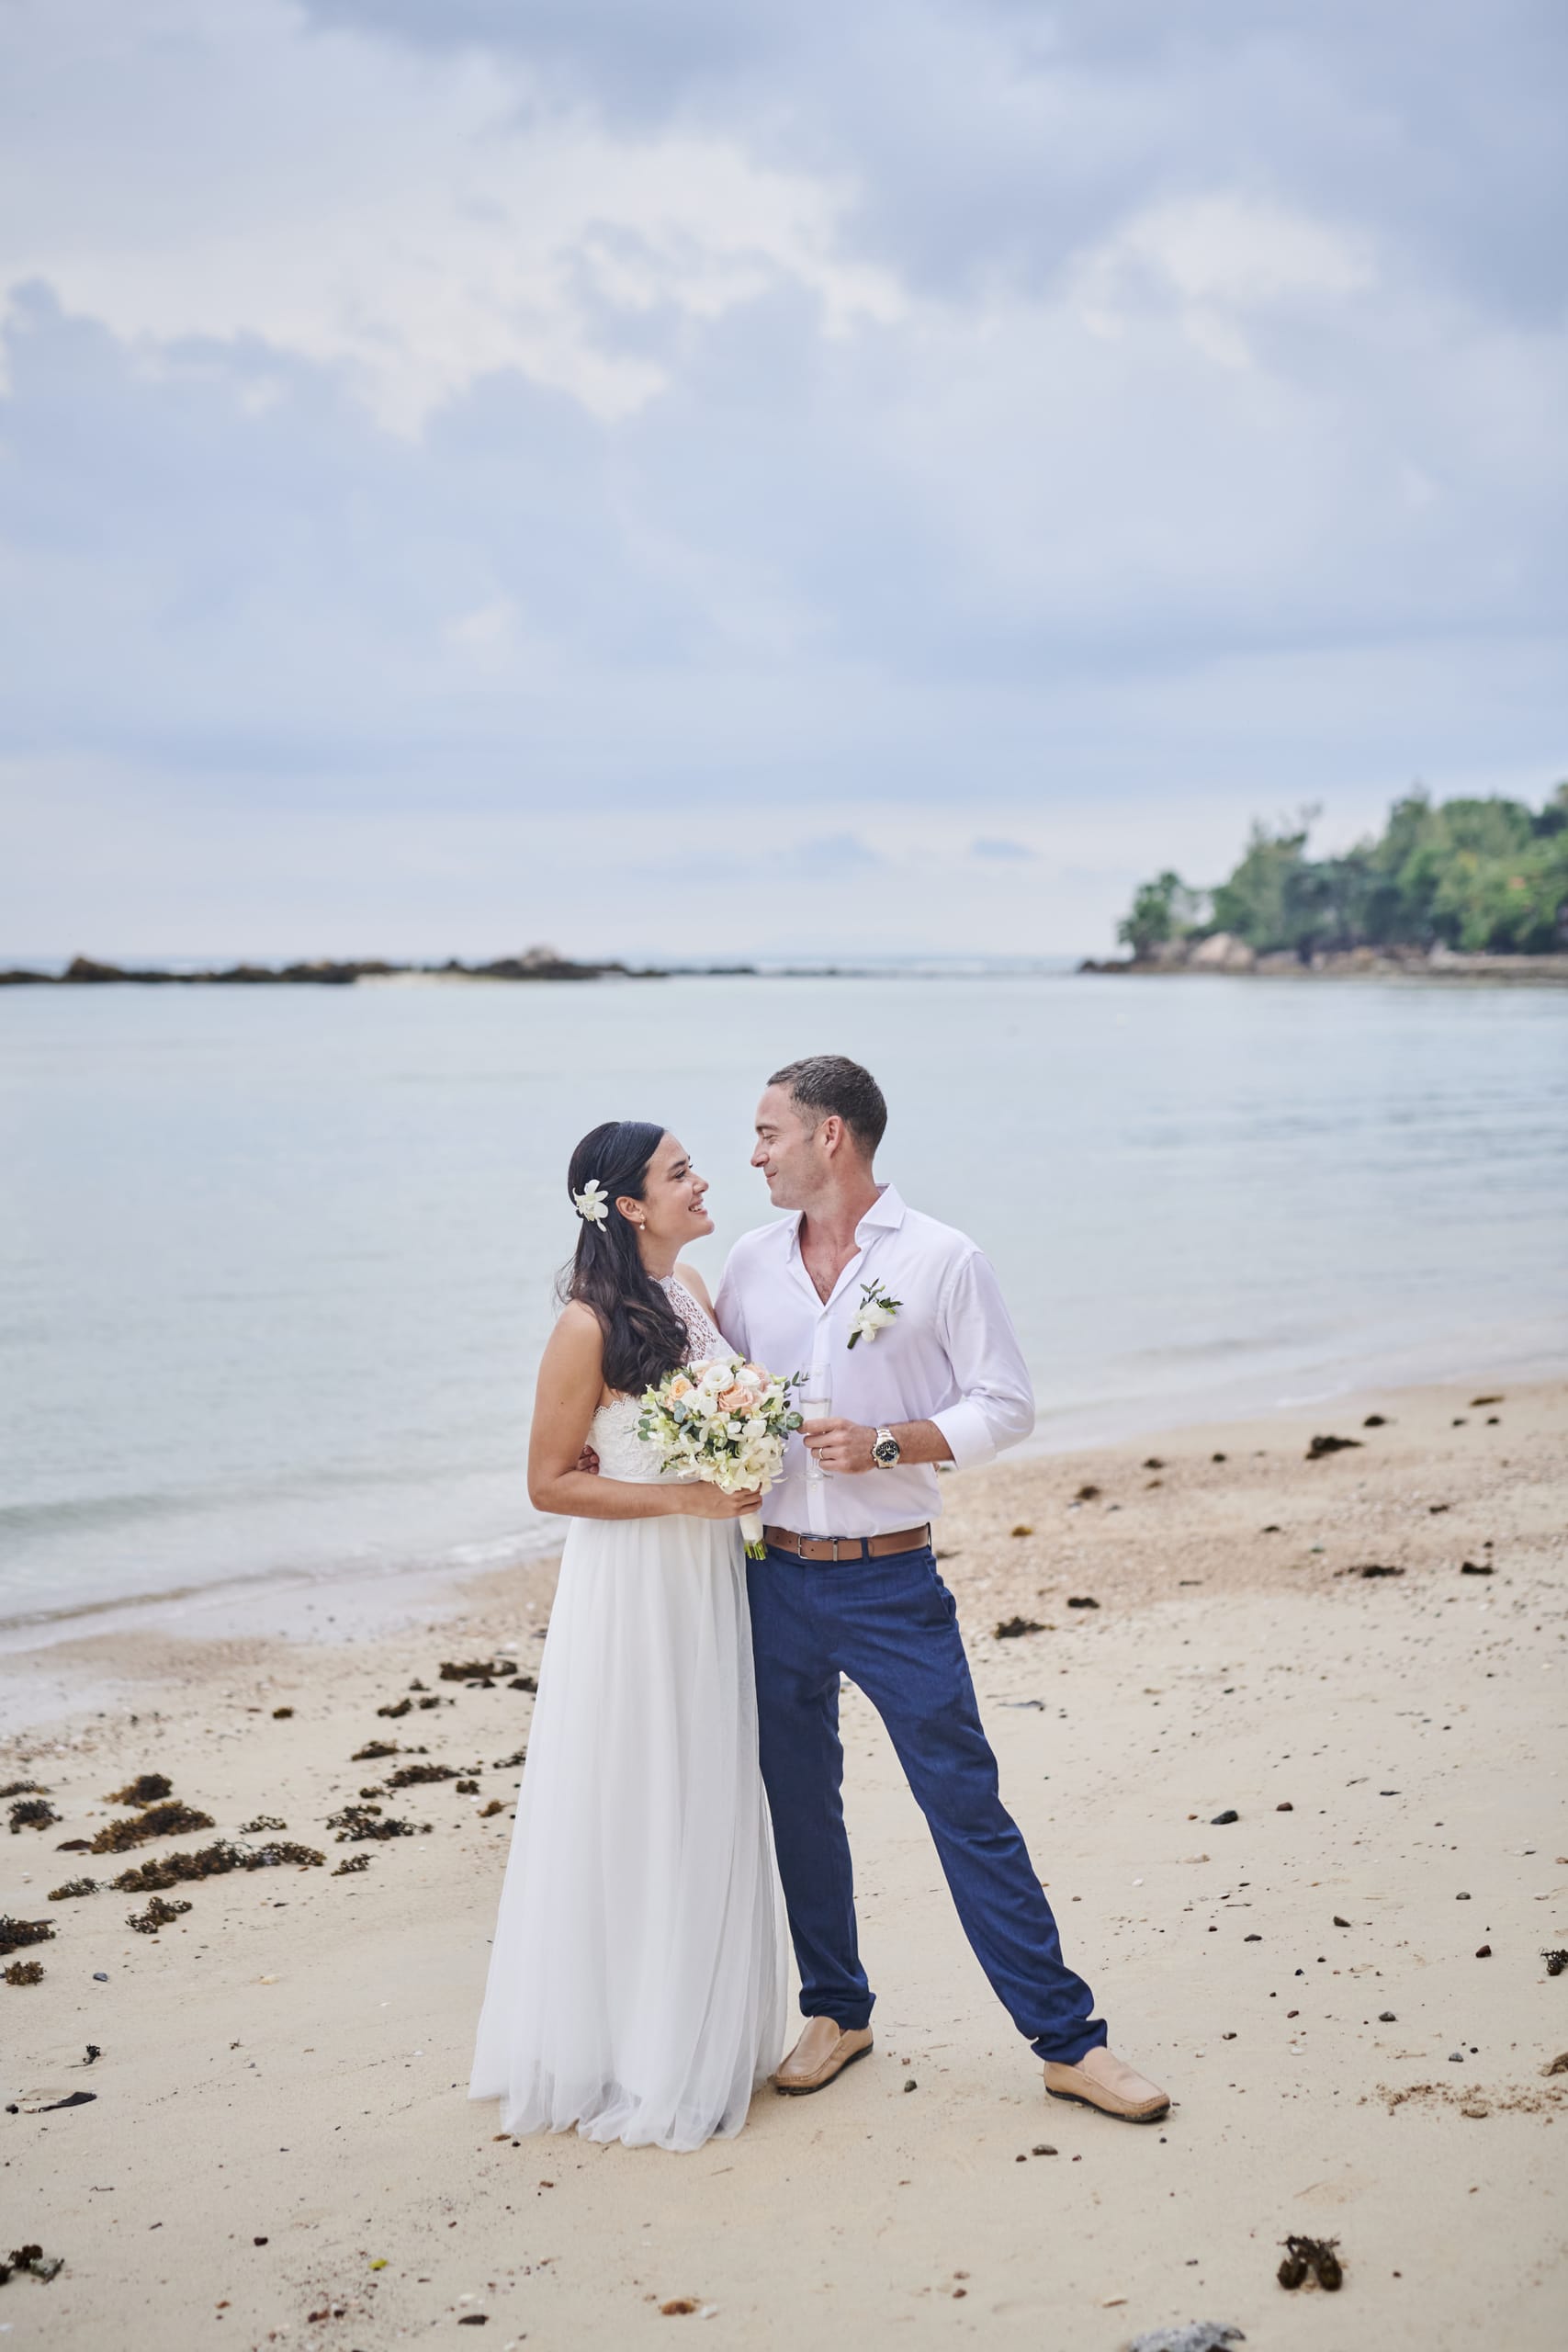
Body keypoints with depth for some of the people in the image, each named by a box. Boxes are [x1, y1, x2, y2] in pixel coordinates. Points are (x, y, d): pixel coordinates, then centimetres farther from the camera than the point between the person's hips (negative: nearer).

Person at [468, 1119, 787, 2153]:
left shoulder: (693, 1290, 5)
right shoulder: (589, 1327, -17)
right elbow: (551, 1481, -14)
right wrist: (685, 1497, -19)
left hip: (710, 1582, 8)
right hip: (631, 1590, -7)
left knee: (711, 1811, 15)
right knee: (633, 1820, 3)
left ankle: (703, 2043, 30)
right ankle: (627, 2060, 17)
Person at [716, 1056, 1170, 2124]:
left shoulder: (943, 1260, -5)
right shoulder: (751, 1263, 7)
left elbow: (1006, 1405, -5)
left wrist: (885, 1444, -17)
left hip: (893, 1582, -4)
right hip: (777, 1577, 4)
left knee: (966, 1800, -4)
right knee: (799, 1802, 12)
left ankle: (1067, 2037, 4)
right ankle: (837, 2012, 29)